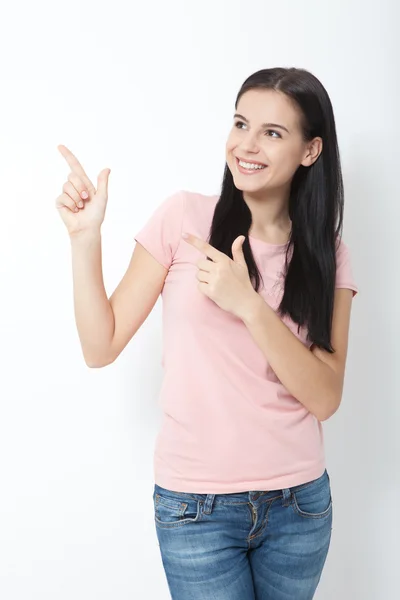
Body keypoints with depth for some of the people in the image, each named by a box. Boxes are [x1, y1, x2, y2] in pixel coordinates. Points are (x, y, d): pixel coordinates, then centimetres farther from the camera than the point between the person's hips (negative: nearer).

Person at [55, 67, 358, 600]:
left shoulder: (327, 255, -1)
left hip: (300, 503, 3)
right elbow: (101, 347, -6)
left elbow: (325, 397, -11)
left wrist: (249, 305, -22)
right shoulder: (184, 217, -7)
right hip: (197, 508, -2)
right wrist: (85, 236, -17)